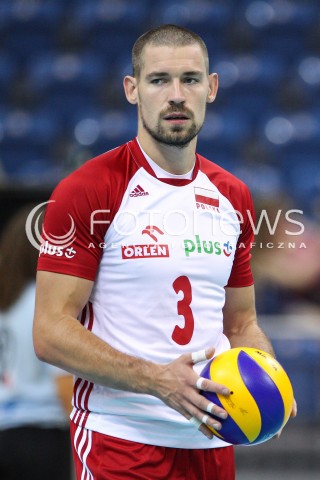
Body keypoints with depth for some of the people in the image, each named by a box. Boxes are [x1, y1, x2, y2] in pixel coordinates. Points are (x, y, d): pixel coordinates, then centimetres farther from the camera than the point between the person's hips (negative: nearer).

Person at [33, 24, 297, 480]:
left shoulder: (233, 197, 10)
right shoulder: (86, 191, -9)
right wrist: (158, 381, -24)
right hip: (121, 439, -5)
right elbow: (51, 332, -13)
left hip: (211, 438, 6)